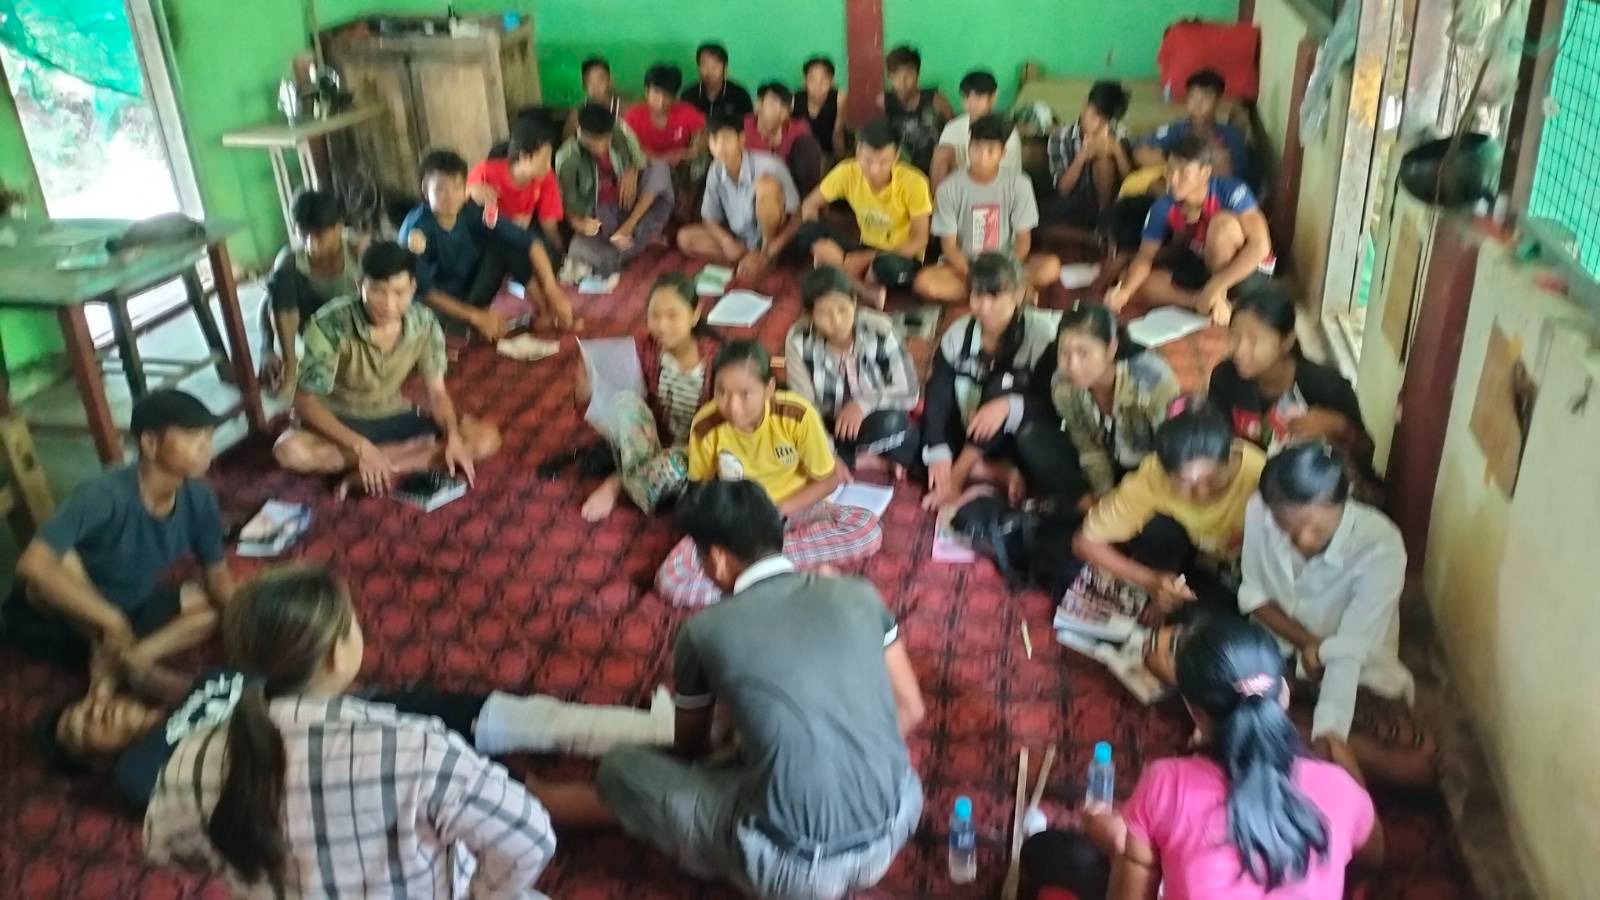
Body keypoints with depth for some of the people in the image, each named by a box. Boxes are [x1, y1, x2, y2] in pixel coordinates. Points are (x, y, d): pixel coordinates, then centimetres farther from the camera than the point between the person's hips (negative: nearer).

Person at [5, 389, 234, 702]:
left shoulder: (199, 499, -14)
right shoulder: (105, 495, -32)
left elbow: (217, 575, -1)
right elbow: (33, 565, -42)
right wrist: (111, 620, -44)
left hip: (129, 609, 6)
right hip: (53, 620, -6)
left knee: (218, 607, -6)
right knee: (62, 560, -35)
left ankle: (114, 665, -15)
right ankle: (122, 661, -17)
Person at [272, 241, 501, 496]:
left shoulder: (425, 323, -15)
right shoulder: (329, 325, -26)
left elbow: (437, 392, -6)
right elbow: (306, 401, -23)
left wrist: (453, 437, -27)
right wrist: (360, 446, -37)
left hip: (395, 418, 3)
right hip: (338, 423, -3)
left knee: (486, 438, -16)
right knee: (290, 451, -36)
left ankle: (381, 471, -23)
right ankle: (411, 450, -20)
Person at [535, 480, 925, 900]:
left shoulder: (704, 630, -3)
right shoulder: (859, 593, 2)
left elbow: (690, 749, 16)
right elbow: (910, 710, 11)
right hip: (897, 825, 4)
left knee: (622, 768, 19)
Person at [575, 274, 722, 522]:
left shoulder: (715, 357, -16)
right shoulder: (643, 349, -11)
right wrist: (587, 389, -33)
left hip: (694, 451, -2)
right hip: (651, 441, 2)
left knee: (673, 467, -37)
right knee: (625, 400, -27)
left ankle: (618, 483, -9)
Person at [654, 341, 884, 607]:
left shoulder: (798, 415, -23)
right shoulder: (705, 425, -19)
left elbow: (828, 479, -9)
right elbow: (702, 483, 1)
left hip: (794, 510, 0)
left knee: (868, 530, -29)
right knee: (671, 577, -26)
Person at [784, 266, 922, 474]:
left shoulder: (879, 329, -20)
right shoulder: (798, 340, -19)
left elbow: (910, 392, -14)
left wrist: (863, 404, -28)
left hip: (879, 424, -2)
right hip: (832, 429, 2)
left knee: (888, 423, -35)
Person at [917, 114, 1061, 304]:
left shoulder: (1018, 184, -7)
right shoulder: (950, 188, -10)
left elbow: (1023, 239, -5)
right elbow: (949, 245, -9)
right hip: (963, 265, 0)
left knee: (1051, 267, -26)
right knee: (925, 281, -32)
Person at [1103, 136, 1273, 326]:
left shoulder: (1230, 191, -26)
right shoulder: (1163, 207, -14)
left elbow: (1260, 245, -33)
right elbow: (1145, 257, -11)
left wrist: (1216, 286, -41)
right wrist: (1125, 290, -33)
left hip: (1249, 271, -5)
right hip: (1206, 268, 5)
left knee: (1223, 222, -33)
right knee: (1141, 284, -12)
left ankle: (1219, 299, -17)